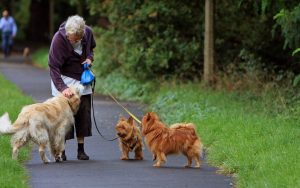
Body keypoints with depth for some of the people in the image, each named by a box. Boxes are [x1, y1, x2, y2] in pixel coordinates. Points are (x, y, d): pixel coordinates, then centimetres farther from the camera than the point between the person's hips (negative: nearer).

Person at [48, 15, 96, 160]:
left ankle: (81, 150, 11)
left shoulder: (88, 32, -10)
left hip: (82, 79, 5)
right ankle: (61, 150, -2)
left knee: (84, 114, 3)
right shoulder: (59, 39, -24)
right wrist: (62, 87, -35)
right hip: (64, 79, -4)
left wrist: (89, 58, -8)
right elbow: (53, 67, -24)